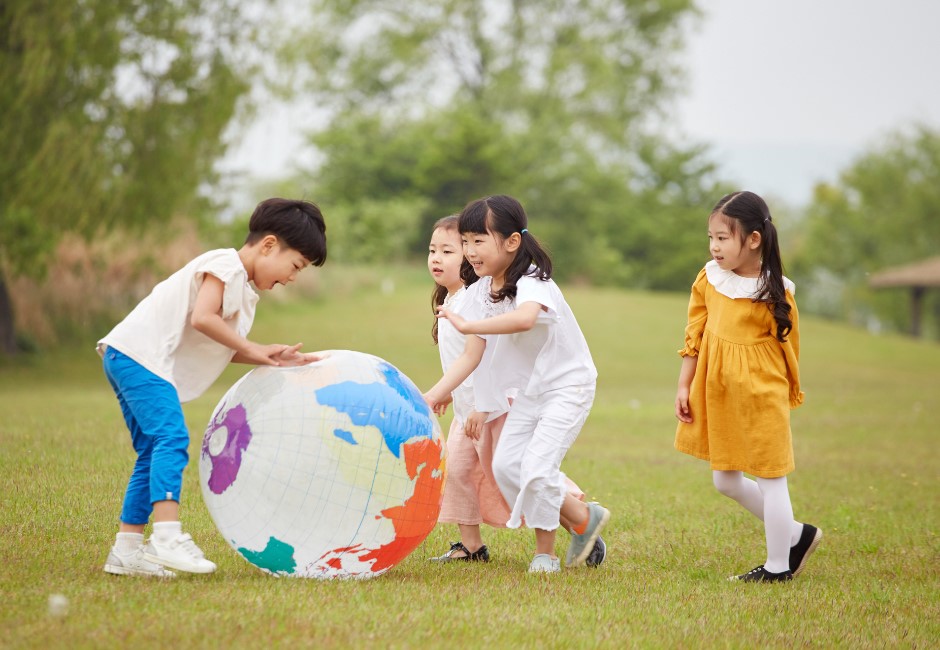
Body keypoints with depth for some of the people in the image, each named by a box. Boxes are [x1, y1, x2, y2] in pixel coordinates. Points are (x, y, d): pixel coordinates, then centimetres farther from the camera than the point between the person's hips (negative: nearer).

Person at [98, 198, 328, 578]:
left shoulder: (244, 290, 21)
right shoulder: (225, 265, -10)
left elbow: (225, 350, 14)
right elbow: (202, 318, -23)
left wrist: (271, 358, 3)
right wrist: (252, 349, -13)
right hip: (138, 352, -11)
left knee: (153, 454, 10)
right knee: (171, 437, -22)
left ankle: (127, 549, 12)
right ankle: (167, 536, -32)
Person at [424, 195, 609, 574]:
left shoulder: (532, 284, -26)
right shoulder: (480, 292, -3)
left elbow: (524, 318, -51)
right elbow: (472, 355, -7)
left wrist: (468, 325, -45)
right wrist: (434, 395, -16)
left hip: (568, 387, -8)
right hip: (529, 392, 8)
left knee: (536, 467, -16)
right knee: (506, 464, 3)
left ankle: (544, 550, 7)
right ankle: (584, 518, 16)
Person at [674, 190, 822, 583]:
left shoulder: (774, 293, -14)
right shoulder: (708, 280, 2)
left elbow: (788, 348, -6)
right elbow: (694, 338, 8)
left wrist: (786, 397, -3)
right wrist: (684, 387, 7)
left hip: (761, 399, -7)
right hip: (718, 399, 7)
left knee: (769, 481, 3)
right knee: (725, 481, 14)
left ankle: (778, 566, 17)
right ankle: (797, 536, 29)